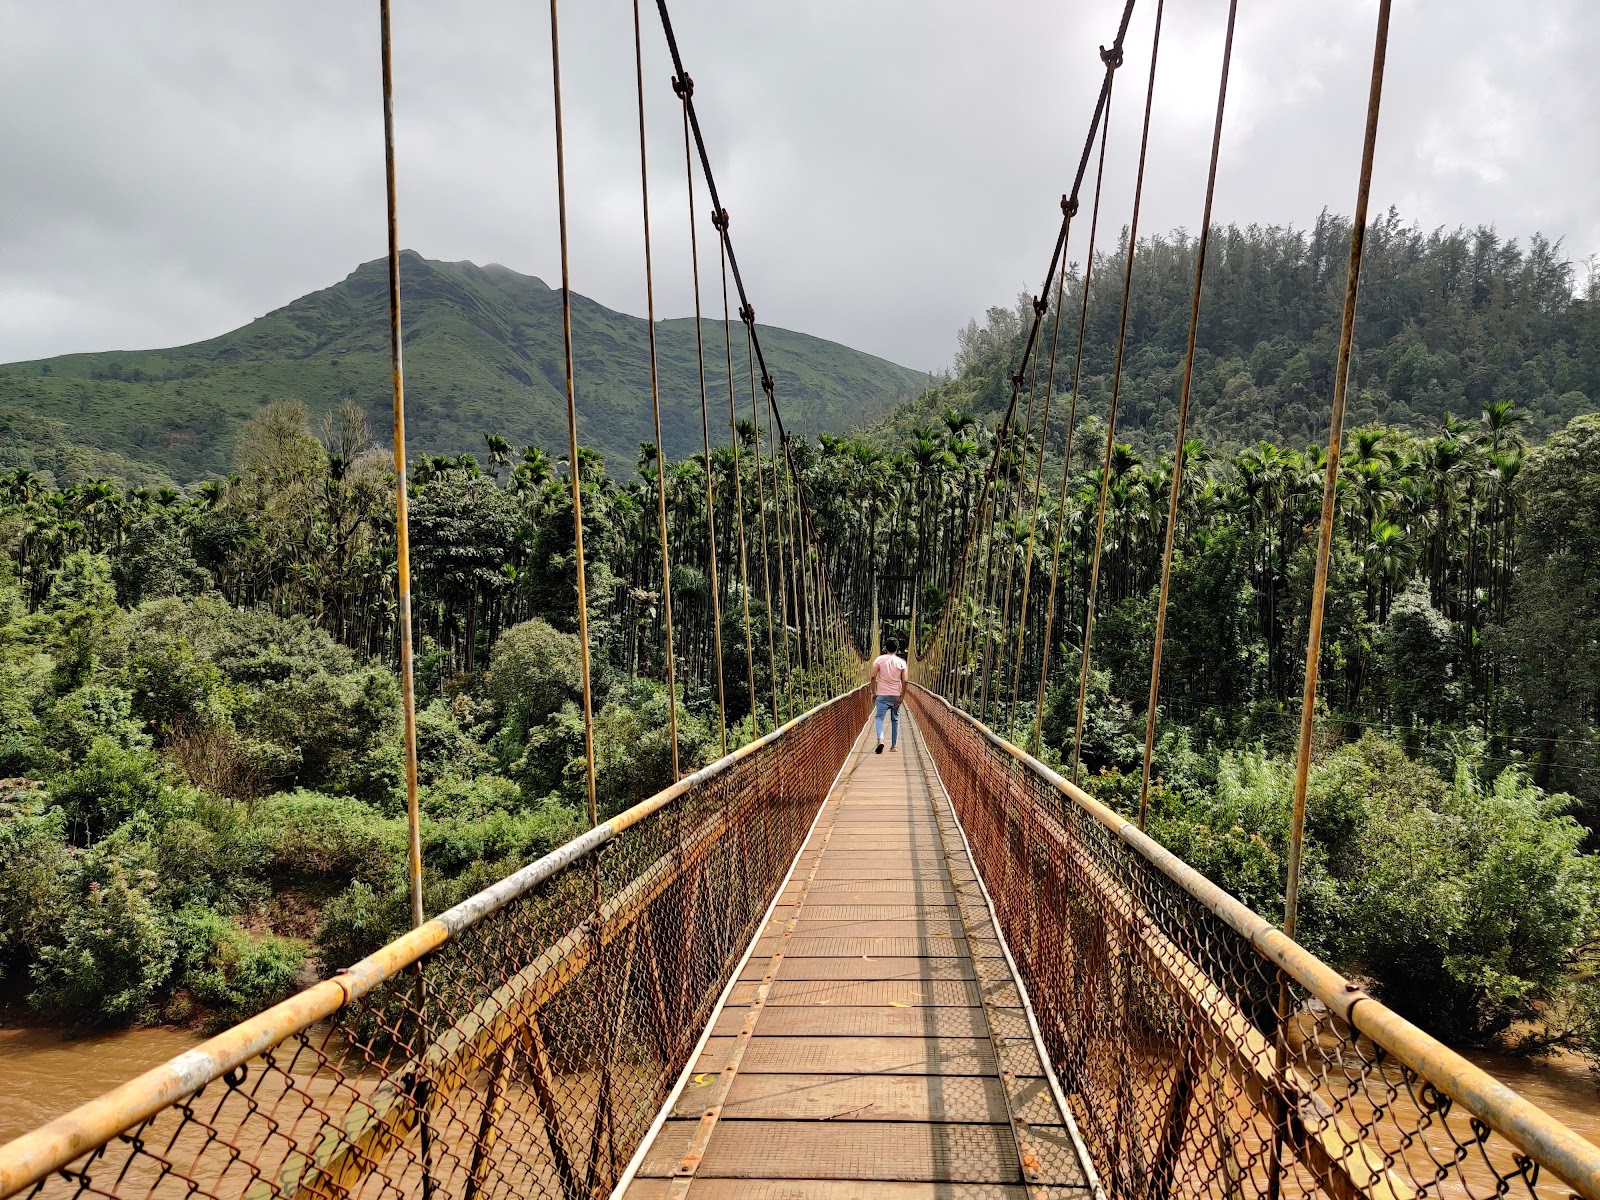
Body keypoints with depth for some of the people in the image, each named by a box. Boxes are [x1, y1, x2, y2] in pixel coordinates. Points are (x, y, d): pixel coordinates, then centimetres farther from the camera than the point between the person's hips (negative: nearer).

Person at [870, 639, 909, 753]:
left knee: (879, 717, -1)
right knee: (895, 719, 13)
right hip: (896, 695, 2)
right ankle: (894, 745, 14)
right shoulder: (901, 662, 1)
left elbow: (873, 677, -8)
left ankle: (880, 739, -26)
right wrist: (902, 696, 0)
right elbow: (905, 681, -5)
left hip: (882, 694, -2)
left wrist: (874, 692, 1)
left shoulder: (879, 659, -3)